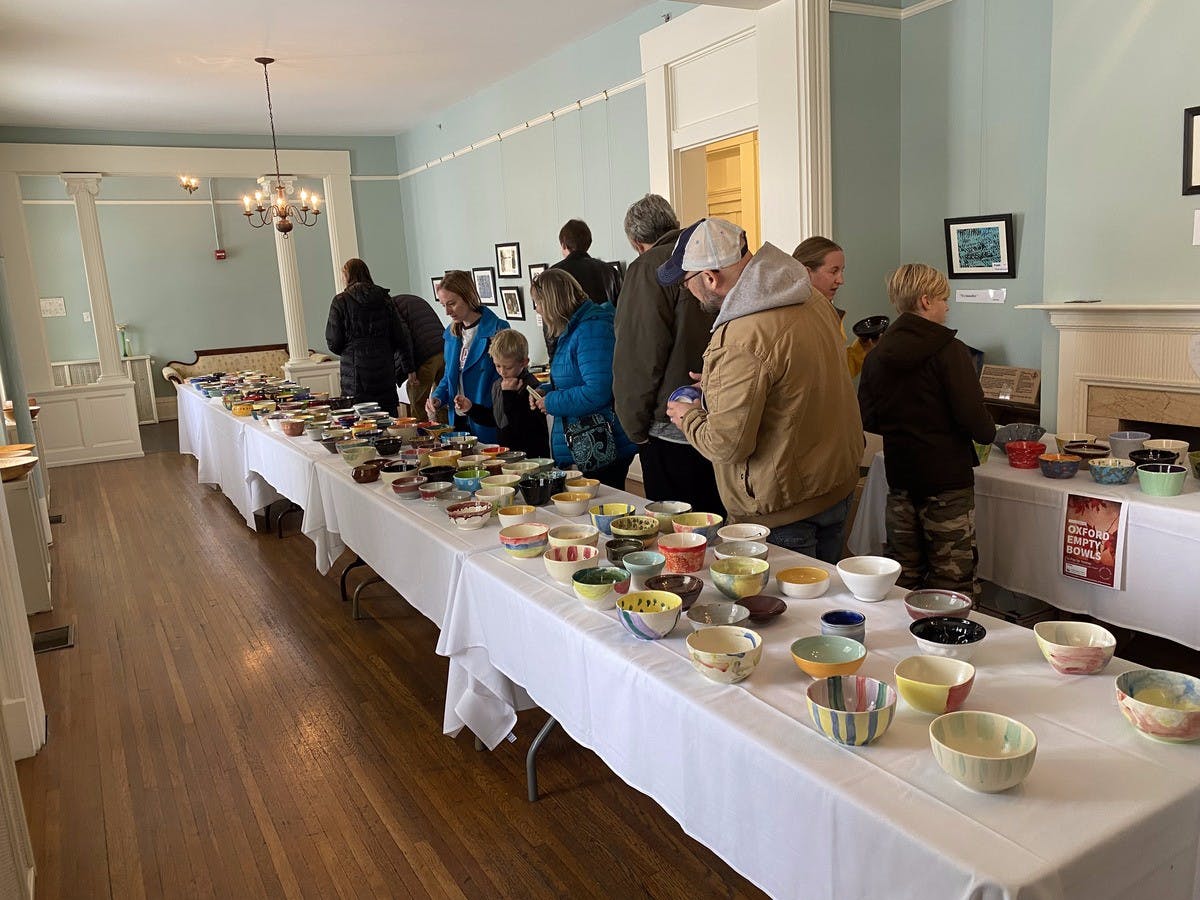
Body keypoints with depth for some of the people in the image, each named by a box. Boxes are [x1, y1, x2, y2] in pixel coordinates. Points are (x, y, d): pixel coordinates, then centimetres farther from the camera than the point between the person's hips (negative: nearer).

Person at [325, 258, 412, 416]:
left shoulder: (341, 301, -1)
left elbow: (334, 344, -1)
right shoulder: (384, 299, 7)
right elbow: (400, 338, 4)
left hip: (355, 375, -3)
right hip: (385, 372, 3)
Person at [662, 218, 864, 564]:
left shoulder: (739, 343, -28)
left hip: (783, 508, -9)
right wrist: (719, 387, 14)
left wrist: (689, 417, -4)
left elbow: (727, 445, -24)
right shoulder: (813, 301, 1)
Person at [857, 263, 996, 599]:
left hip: (900, 479, 6)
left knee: (904, 577, 15)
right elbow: (973, 417, -16)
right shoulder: (949, 350, -13)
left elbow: (868, 418, 6)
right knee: (952, 583, 3)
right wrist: (988, 433, 5)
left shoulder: (876, 356, 4)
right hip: (947, 479, -6)